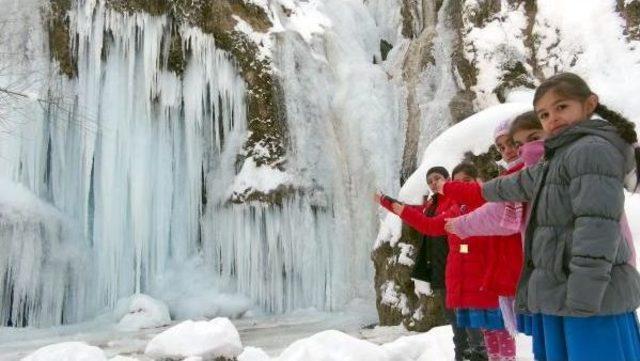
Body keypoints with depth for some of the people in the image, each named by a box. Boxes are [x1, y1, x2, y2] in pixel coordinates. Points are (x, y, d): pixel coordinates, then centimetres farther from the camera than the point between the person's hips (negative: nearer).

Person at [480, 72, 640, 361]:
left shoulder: (592, 148, -9)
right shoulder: (560, 158, 21)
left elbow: (597, 224, -19)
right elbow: (526, 183, 40)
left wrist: (583, 295, -24)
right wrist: (488, 189, 56)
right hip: (559, 296, 10)